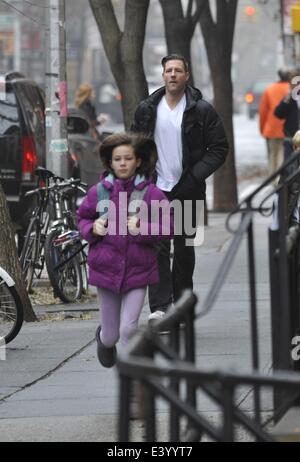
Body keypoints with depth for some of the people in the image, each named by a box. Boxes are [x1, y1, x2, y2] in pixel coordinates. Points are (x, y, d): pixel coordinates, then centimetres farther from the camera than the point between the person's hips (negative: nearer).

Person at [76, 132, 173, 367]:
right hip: (106, 267, 2)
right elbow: (83, 218, 13)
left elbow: (167, 228, -5)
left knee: (128, 329, -14)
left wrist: (143, 228, -20)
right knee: (111, 335, 13)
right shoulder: (99, 192, -2)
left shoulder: (151, 193, -7)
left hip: (137, 270, -2)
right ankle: (105, 339, 49)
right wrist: (92, 228, -8)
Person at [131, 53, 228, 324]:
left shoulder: (201, 110, -1)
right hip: (156, 190, 1)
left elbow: (219, 148, -1)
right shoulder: (147, 109, 7)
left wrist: (195, 177, -11)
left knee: (184, 249, 8)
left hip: (187, 191, -1)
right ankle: (159, 305, -17)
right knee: (157, 247, -11)